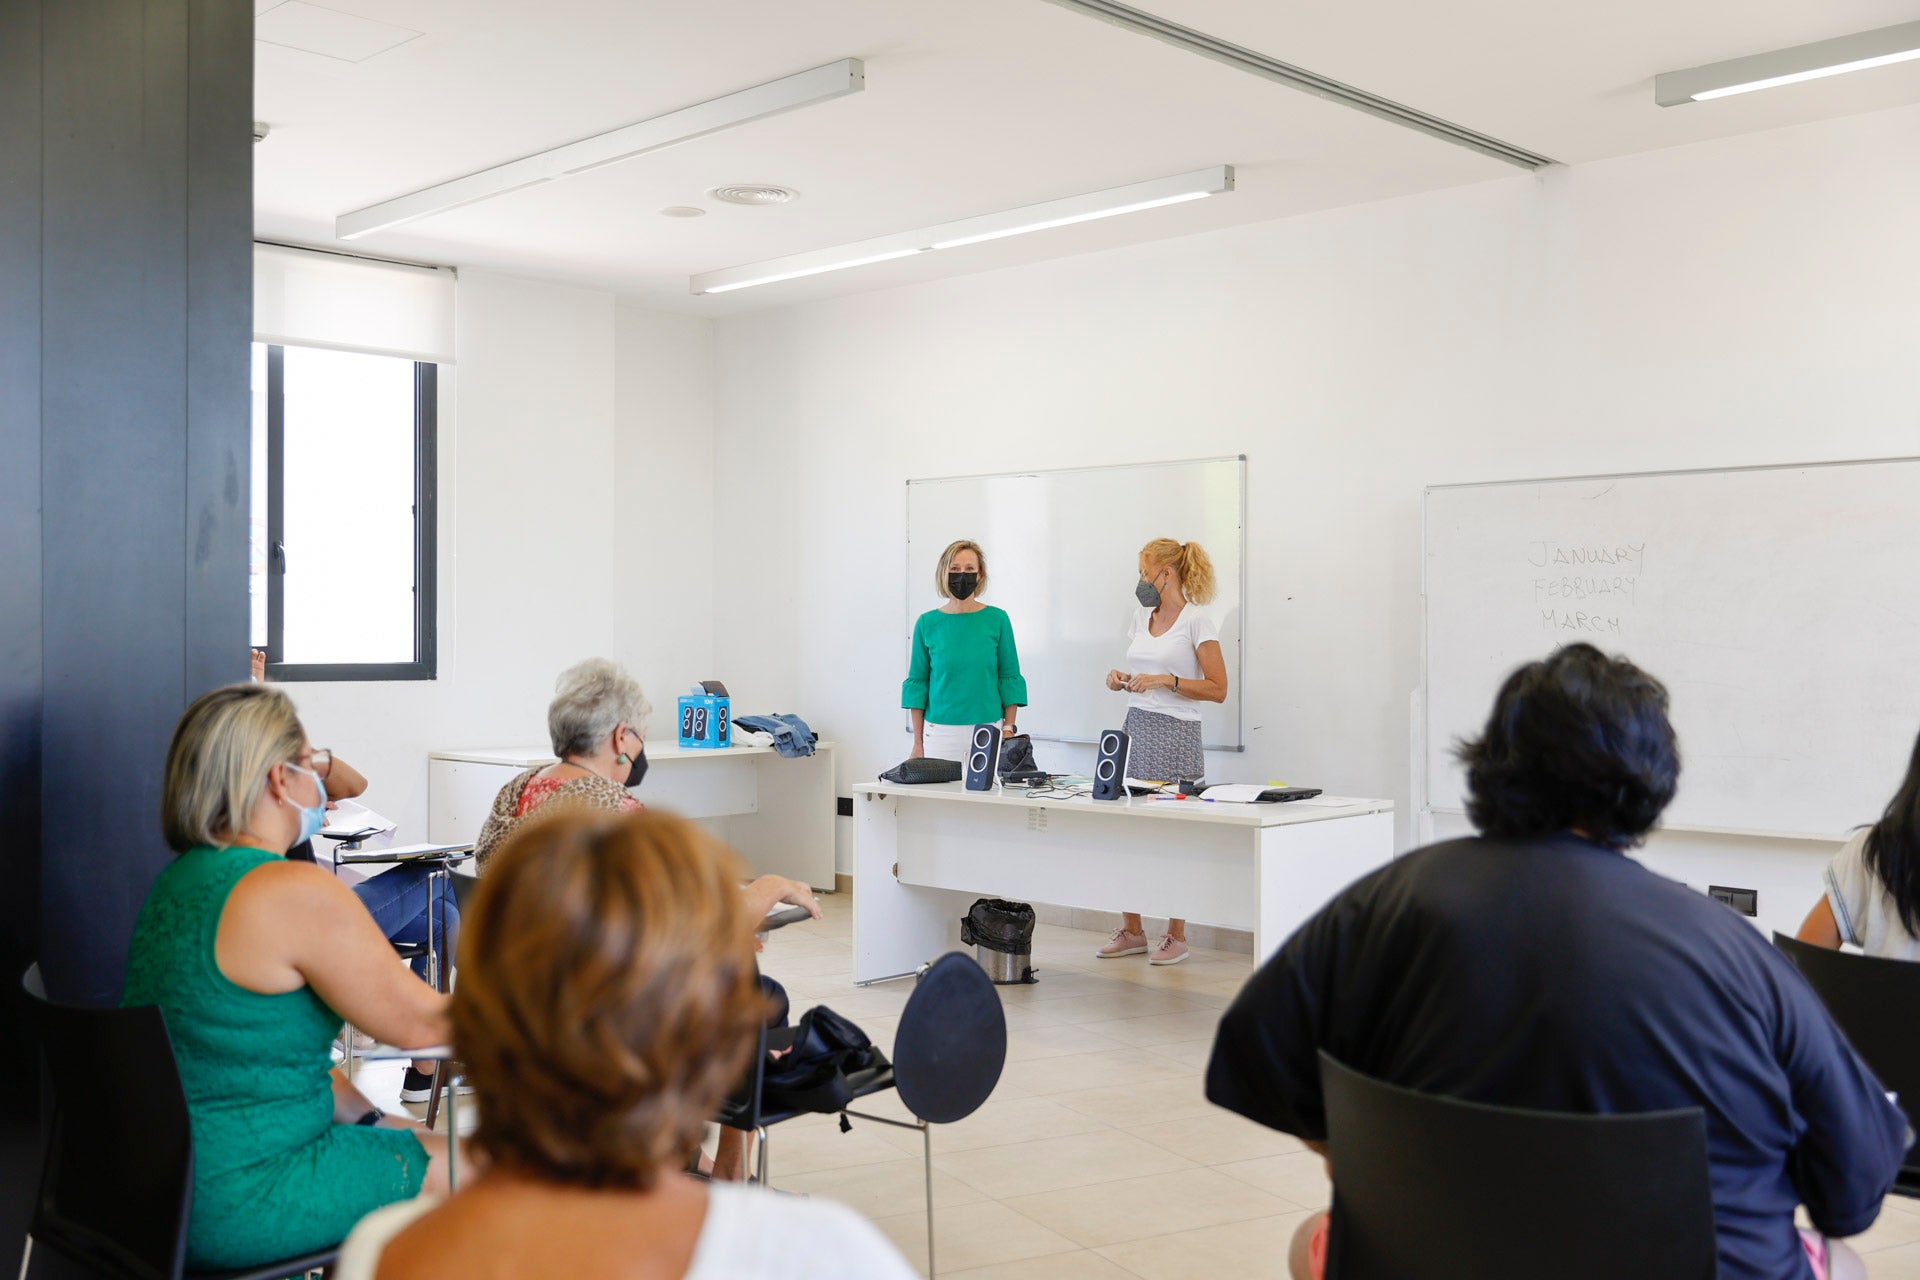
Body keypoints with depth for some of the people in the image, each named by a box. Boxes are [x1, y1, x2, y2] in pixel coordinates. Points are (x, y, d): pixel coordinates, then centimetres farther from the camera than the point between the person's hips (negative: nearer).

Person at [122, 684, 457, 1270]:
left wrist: (370, 1115, 14)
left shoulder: (178, 880, 7)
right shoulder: (297, 893, -24)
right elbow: (415, 1022, -15)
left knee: (416, 1136, 23)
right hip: (235, 1208, -9)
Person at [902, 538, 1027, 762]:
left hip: (988, 731, 0)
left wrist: (1009, 729, -3)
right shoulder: (927, 623, 2)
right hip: (940, 733, 0)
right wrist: (918, 742, 2)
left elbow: (1010, 678, 5)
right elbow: (917, 682, 6)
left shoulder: (997, 619, 2)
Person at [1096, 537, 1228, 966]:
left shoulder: (1196, 622, -6)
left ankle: (1176, 935, 7)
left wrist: (1166, 680, -17)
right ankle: (1132, 930, 14)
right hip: (1135, 729, 6)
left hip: (1176, 735, -6)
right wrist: (1122, 679, 5)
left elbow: (1217, 689, -9)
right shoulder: (1142, 616, 14)